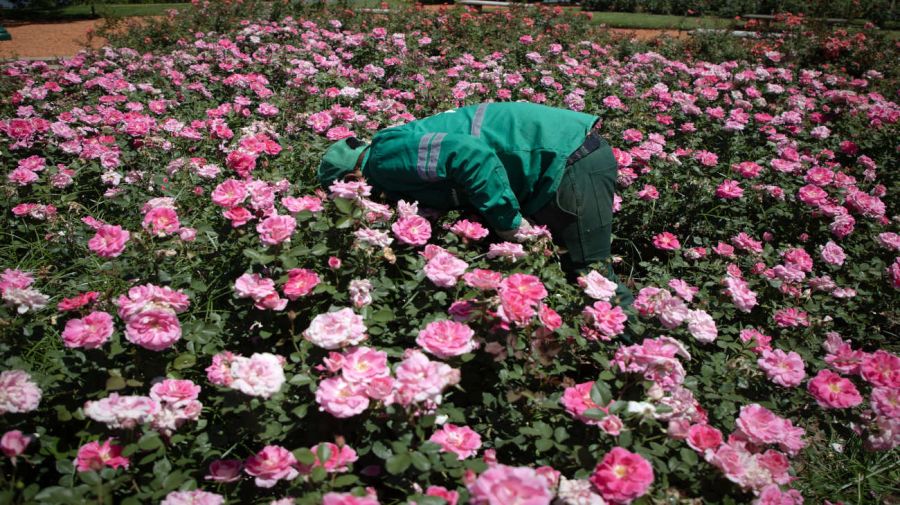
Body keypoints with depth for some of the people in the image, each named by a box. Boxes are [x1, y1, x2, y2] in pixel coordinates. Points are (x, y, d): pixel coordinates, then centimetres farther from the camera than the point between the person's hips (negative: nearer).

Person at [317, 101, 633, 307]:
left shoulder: (387, 154, -12)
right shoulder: (402, 140, 19)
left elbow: (471, 154, -27)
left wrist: (508, 224, -18)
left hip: (569, 160, -9)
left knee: (590, 274, -3)